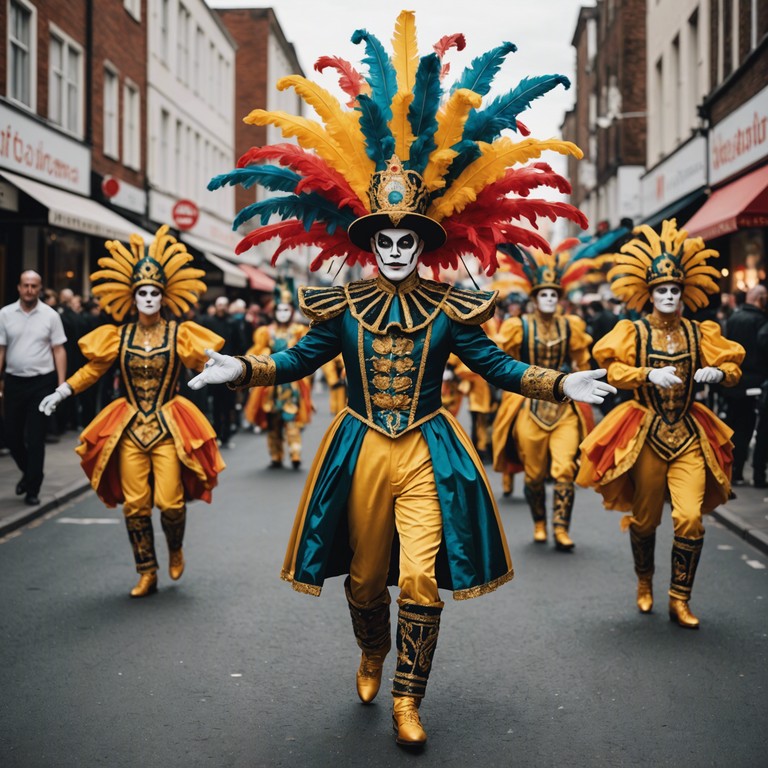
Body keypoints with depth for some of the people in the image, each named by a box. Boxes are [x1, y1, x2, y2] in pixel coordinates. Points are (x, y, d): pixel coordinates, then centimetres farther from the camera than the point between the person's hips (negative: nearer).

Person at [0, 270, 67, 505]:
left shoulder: (50, 315, -2)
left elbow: (59, 350, 0)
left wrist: (61, 384, -6)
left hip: (42, 382, -2)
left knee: (36, 438, 0)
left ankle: (33, 489, 8)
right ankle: (28, 471, 35)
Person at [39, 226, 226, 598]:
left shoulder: (179, 334, 0)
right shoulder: (119, 336, 6)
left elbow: (205, 363, -8)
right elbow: (93, 369, 11)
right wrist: (62, 391, 4)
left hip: (169, 427, -2)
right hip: (130, 428, 2)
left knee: (169, 500, -10)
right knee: (134, 504, 1)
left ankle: (176, 550, 24)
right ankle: (147, 574, 15)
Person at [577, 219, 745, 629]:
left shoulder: (699, 333, 6)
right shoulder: (633, 332, 0)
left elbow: (732, 367, 7)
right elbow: (613, 369, -11)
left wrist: (717, 372, -15)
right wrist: (650, 374, -25)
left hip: (689, 435, 1)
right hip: (646, 435, -1)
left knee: (690, 517, -11)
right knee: (644, 517, 9)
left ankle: (680, 599, 4)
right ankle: (645, 583, 36)